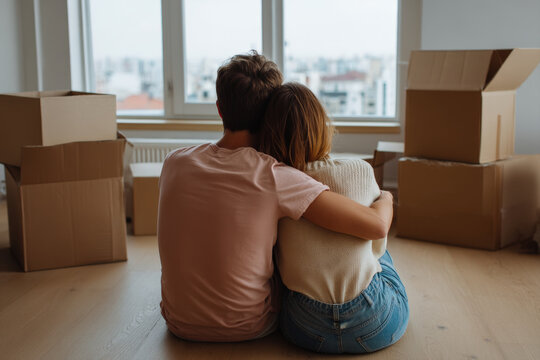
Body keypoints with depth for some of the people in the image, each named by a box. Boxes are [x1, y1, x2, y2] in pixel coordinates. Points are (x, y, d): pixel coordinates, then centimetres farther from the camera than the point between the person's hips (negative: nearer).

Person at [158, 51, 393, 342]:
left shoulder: (173, 163, -12)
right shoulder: (274, 178, -26)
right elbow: (377, 225, -26)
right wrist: (385, 198, -2)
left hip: (179, 324, 3)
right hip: (249, 328, -3)